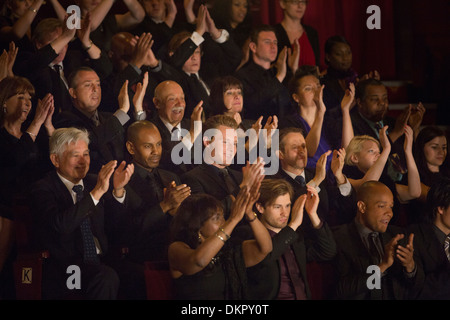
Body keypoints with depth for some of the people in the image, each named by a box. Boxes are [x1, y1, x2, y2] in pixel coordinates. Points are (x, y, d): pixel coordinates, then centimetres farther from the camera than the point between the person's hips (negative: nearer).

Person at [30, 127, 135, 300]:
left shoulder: (93, 182, 16)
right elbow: (61, 225, -22)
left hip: (101, 261, 6)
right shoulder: (42, 189, -3)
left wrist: (118, 190, -8)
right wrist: (96, 192, -26)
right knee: (107, 277, -34)